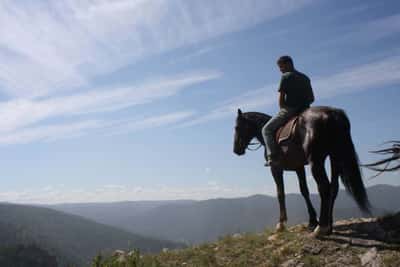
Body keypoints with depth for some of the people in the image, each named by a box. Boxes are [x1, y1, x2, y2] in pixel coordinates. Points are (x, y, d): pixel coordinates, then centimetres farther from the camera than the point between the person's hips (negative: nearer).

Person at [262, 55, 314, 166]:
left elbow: (281, 99, -7)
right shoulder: (305, 78, 17)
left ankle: (272, 157, -14)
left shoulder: (285, 77, -4)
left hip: (289, 110, -7)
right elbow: (311, 98, 16)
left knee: (267, 129, 1)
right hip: (304, 111, 7)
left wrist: (282, 110, 7)